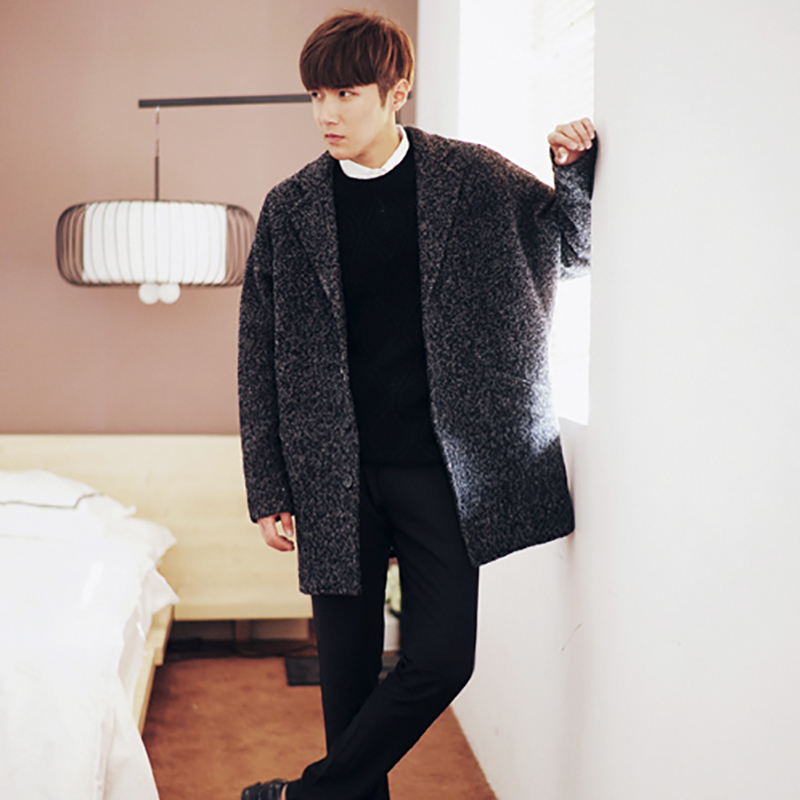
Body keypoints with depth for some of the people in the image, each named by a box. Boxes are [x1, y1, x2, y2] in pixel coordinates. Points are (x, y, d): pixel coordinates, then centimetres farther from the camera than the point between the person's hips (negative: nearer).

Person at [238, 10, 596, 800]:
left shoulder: (474, 179, 0)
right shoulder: (290, 210, 3)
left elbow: (573, 249, 13)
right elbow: (259, 361, 5)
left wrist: (576, 169, -7)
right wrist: (268, 490, 3)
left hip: (440, 468, 0)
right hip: (337, 476, 1)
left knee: (441, 659, -4)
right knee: (348, 668, 8)